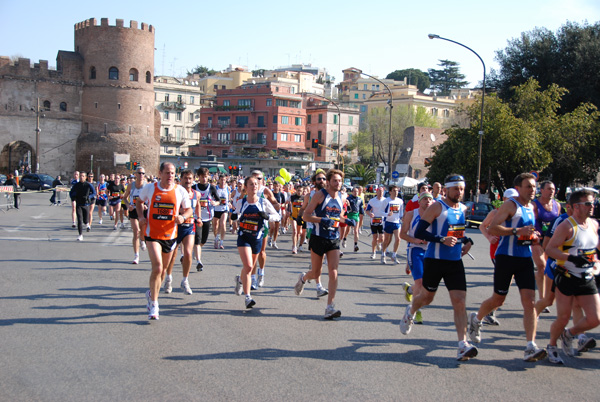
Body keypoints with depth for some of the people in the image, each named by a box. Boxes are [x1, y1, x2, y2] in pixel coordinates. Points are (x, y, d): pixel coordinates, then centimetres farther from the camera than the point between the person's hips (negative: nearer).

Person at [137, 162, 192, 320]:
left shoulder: (180, 191, -2)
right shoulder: (149, 188, -3)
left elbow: (189, 209, 8)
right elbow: (139, 202, 16)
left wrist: (183, 217, -14)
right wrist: (140, 216, -1)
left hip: (170, 235, 3)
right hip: (152, 235, -2)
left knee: (162, 269, 16)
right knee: (157, 267, -18)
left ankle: (152, 293, 44)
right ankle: (153, 304, -6)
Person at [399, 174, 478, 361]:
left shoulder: (463, 208, 9)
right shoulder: (437, 207, -11)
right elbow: (419, 232, -16)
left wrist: (467, 241, 8)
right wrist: (442, 239, -26)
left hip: (455, 262, 5)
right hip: (435, 260, -4)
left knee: (459, 301, -8)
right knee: (427, 297, 14)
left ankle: (463, 345, -10)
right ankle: (410, 311, 48)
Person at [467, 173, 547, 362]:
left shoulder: (532, 208, 14)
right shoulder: (510, 205, -9)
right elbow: (492, 228, -19)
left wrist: (533, 237, 9)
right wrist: (517, 231, -26)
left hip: (525, 259, 6)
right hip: (506, 257, -6)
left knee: (530, 301, -8)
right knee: (498, 299, 8)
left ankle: (530, 348, -10)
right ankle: (476, 318, 39)